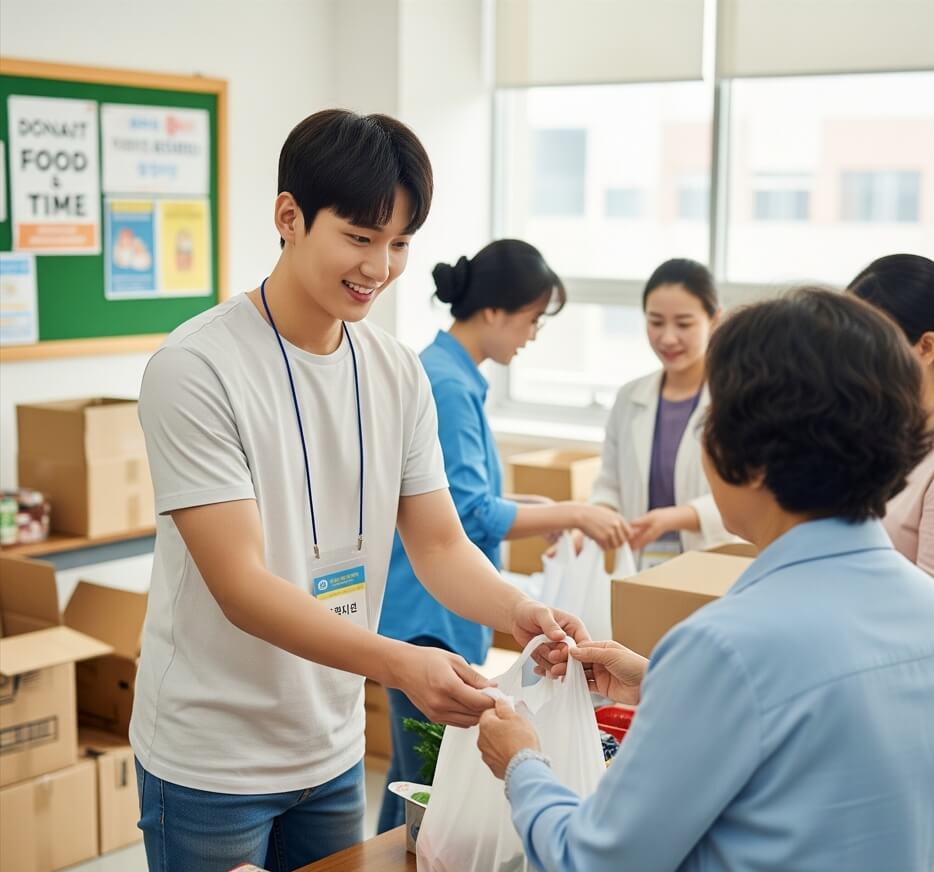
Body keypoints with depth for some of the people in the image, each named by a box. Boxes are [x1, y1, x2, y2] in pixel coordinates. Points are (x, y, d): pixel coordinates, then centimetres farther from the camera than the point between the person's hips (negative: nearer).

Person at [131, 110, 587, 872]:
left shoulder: (398, 373, -1)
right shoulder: (195, 369, -19)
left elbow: (439, 544, 1)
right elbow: (241, 585, -23)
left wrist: (518, 612, -19)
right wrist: (397, 663, -35)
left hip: (334, 749, 5)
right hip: (211, 763, -5)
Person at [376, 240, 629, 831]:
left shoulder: (452, 375, 11)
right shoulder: (447, 385, -19)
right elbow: (470, 515, -21)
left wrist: (534, 506, 11)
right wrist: (571, 514, -15)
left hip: (438, 608, 10)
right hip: (429, 613, -10)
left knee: (414, 771, 17)